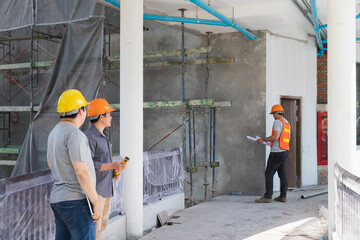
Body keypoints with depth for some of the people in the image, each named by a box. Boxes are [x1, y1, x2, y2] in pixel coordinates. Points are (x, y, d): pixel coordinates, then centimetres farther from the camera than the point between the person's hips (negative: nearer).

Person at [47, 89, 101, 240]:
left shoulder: (54, 132, 12)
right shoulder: (75, 135, -18)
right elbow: (82, 172, -23)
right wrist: (96, 203, -17)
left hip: (57, 198, 9)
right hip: (77, 201, -9)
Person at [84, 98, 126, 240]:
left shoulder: (103, 137, 17)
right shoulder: (89, 137, -14)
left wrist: (114, 172, 7)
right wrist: (113, 165, -22)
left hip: (106, 190, 9)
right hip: (94, 191, -9)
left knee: (101, 226, 13)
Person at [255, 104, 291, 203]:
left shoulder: (277, 121, -11)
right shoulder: (287, 123, 17)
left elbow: (276, 136, -22)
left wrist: (264, 139, -13)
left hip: (277, 152, -9)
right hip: (285, 151, 9)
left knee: (269, 174, -6)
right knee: (282, 174, 10)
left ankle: (267, 197, -7)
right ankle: (283, 196, 12)